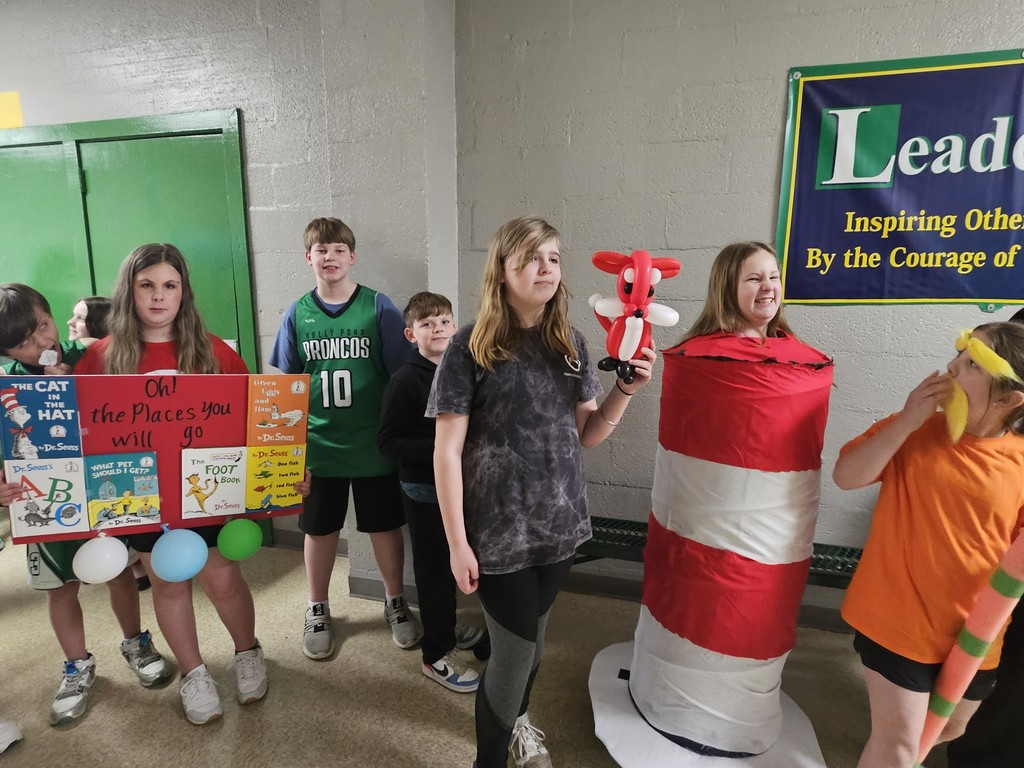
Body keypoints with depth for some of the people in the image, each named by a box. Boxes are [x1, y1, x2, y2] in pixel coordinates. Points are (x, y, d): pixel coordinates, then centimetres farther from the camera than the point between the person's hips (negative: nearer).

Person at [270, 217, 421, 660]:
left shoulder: (378, 307, -6)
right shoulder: (297, 314, 0)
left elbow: (402, 375, -4)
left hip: (374, 444, -1)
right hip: (318, 445, 2)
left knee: (384, 526, 12)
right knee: (319, 529, 16)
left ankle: (396, 604, 36)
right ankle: (317, 611, 38)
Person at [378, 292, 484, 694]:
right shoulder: (406, 380, -17)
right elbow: (388, 441, -20)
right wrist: (440, 449, -28)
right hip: (424, 490, -6)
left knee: (451, 561, 21)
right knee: (434, 568, 6)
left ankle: (446, 627, 44)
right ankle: (436, 655, 23)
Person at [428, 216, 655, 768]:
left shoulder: (569, 344, 2)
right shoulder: (471, 347, -12)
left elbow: (585, 434, 7)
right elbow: (447, 451, -12)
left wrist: (628, 389, -9)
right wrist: (457, 543, -12)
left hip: (559, 525, 5)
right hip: (499, 531, -4)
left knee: (533, 635, 22)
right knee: (514, 650, 6)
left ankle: (517, 721, 53)